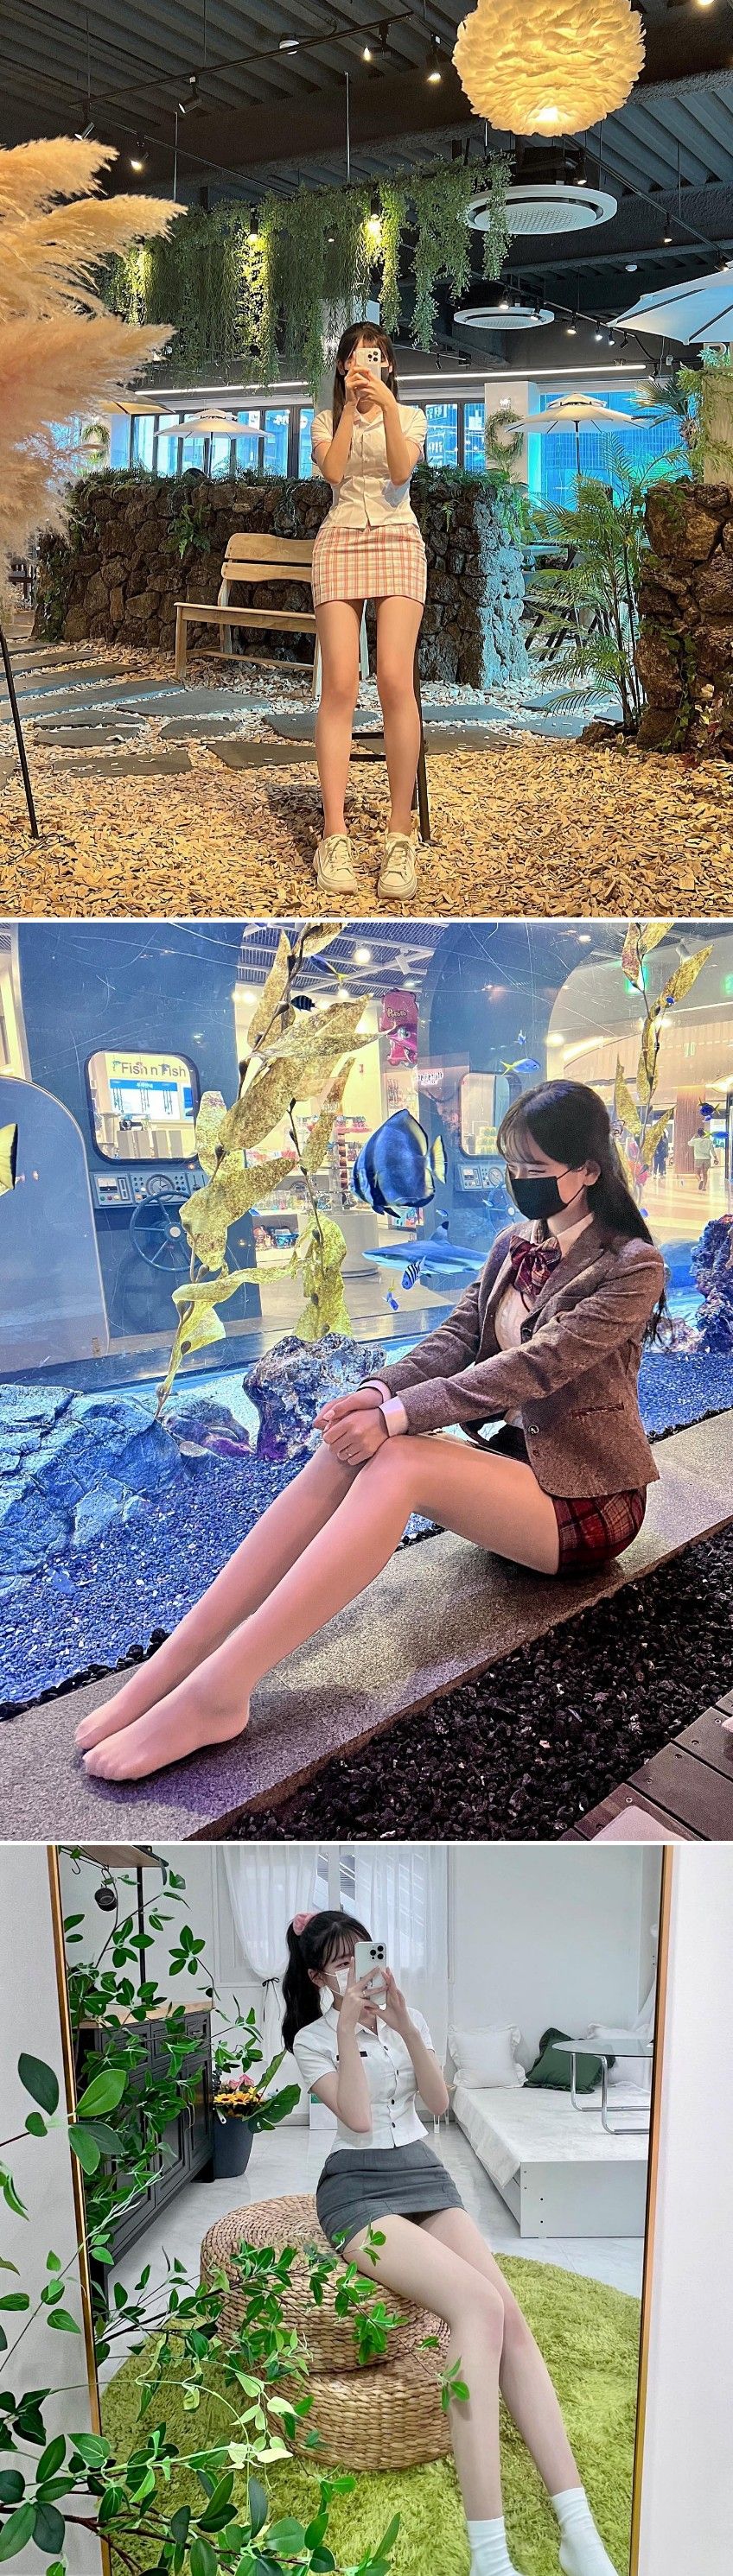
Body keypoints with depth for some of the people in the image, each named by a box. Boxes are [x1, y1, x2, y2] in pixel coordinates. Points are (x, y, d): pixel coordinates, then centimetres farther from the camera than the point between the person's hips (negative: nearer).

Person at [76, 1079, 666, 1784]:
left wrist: (397, 1416, -30)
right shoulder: (513, 1245, 11)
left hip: (586, 1501, -6)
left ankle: (218, 1691, -39)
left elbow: (534, 1365, -23)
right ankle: (176, 1659, -30)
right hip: (508, 1457, 6)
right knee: (347, 1450, -23)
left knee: (394, 1463, -33)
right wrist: (382, 1392, -22)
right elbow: (455, 1340, 0)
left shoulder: (631, 1266, -12)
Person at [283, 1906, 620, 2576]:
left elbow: (439, 2104, 3)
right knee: (479, 2306, -31)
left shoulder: (407, 2015, 11)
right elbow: (357, 2117, -14)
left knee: (511, 2315, -23)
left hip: (425, 2175, 5)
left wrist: (405, 2025, -9)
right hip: (358, 2189, -5)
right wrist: (349, 2024, -17)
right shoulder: (311, 2039, -1)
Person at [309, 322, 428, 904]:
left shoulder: (410, 416, 15)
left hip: (398, 543, -1)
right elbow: (333, 471, -3)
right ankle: (335, 836, -17)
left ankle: (401, 837, -17)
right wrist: (350, 406, -6)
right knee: (340, 685, -14)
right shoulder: (327, 419, 17)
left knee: (395, 681, -18)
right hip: (340, 543, 1)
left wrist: (387, 406, -14)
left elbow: (401, 471, -5)